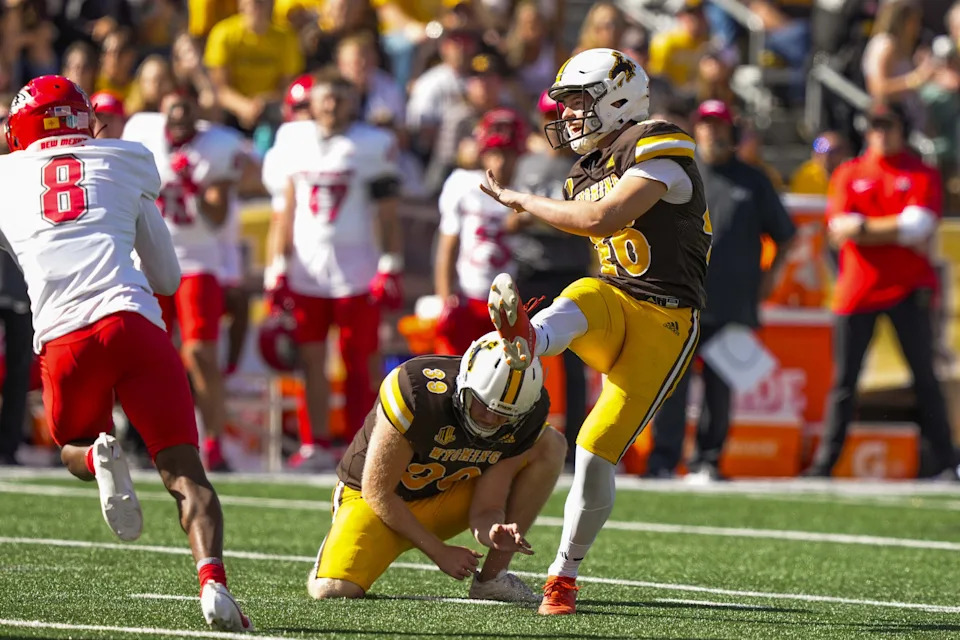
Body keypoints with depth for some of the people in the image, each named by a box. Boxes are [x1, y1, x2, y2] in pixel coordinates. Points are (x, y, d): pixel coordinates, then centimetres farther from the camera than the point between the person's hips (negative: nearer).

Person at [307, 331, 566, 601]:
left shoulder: (522, 420, -18)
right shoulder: (417, 394, -33)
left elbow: (486, 509, -13)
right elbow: (377, 492, -23)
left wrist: (494, 534, -39)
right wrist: (440, 552, -19)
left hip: (445, 502, 4)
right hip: (375, 500, -4)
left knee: (550, 445, -11)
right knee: (333, 590, -31)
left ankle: (492, 579, -7)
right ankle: (335, 553, 10)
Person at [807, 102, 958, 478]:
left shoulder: (923, 175, 7)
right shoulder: (848, 174, 12)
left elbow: (920, 225, -9)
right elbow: (840, 228, -2)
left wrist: (864, 227, -8)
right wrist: (899, 229, -12)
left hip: (908, 288, -1)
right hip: (856, 288, 1)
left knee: (924, 377, -2)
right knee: (843, 380, 1)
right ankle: (825, 463, 3)